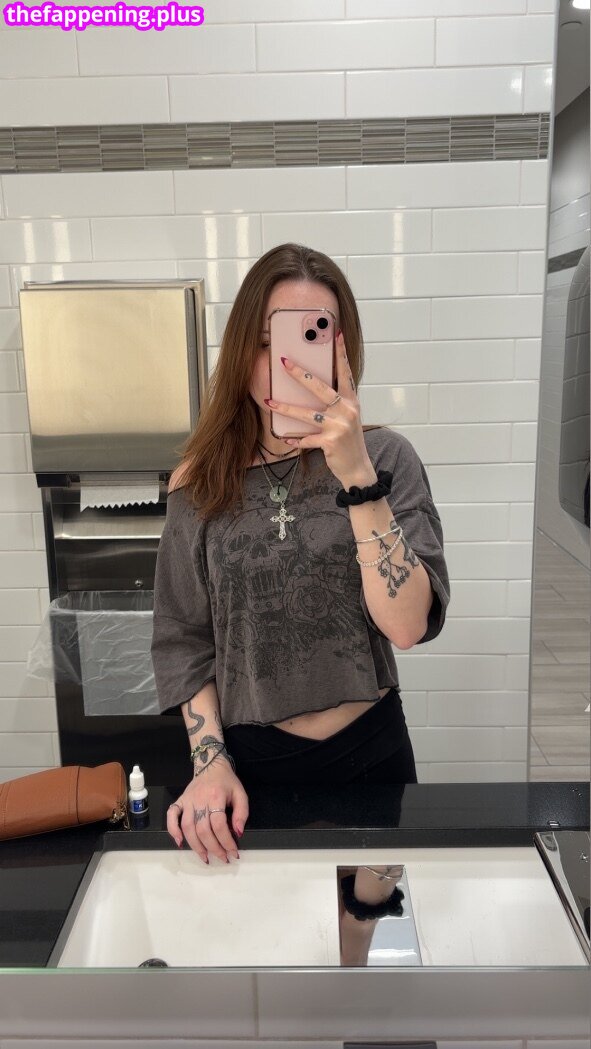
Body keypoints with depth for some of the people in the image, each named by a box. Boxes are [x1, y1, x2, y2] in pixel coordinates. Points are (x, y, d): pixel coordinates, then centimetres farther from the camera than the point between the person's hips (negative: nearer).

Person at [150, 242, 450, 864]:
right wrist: (210, 761, -8)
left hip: (370, 751, 0)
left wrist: (357, 477, -29)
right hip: (250, 762, 1)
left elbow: (408, 625, -21)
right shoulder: (199, 485, -5)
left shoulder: (386, 458, -10)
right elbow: (182, 640, 2)